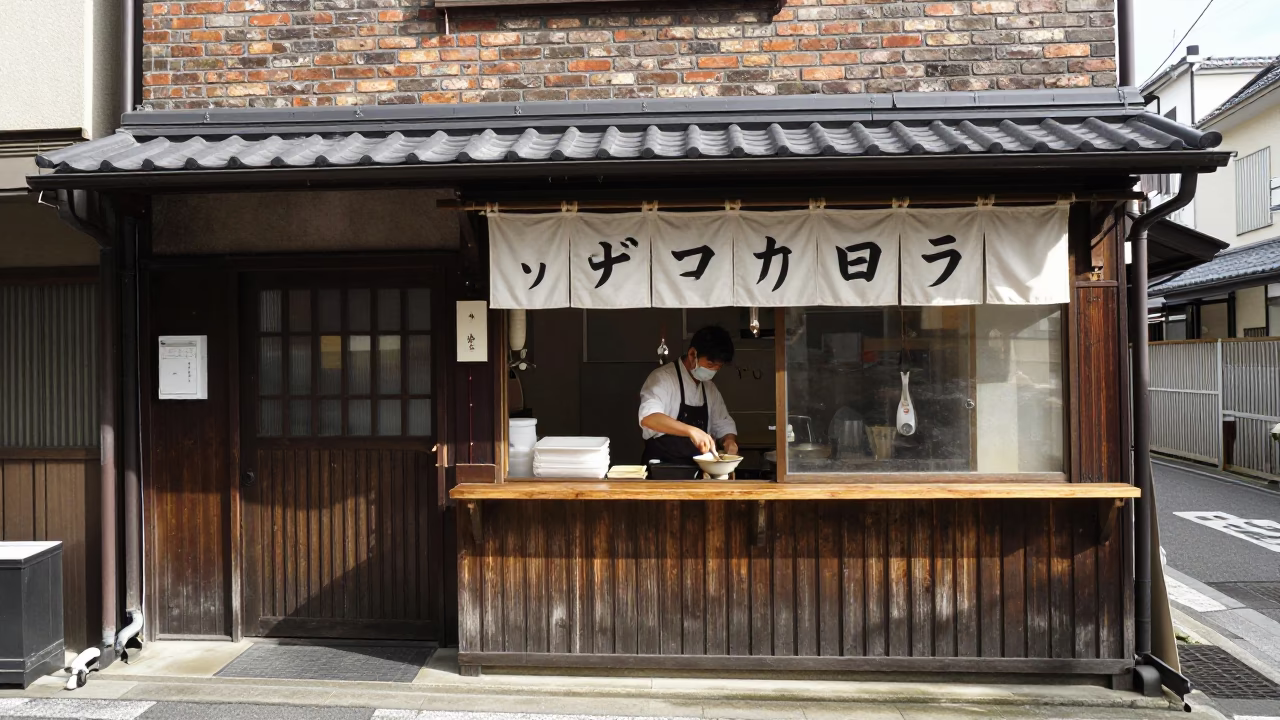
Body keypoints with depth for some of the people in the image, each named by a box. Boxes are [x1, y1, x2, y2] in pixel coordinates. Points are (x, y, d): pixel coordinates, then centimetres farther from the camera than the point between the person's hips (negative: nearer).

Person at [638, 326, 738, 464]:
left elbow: (723, 424, 18)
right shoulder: (663, 377, -11)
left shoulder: (710, 387, 11)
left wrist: (730, 441, -3)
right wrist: (691, 430, -35)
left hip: (696, 468, 6)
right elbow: (648, 417, -26)